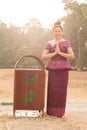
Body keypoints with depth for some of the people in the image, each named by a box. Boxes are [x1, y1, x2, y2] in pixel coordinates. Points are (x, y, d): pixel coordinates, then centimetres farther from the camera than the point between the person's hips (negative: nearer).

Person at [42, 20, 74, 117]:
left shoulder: (66, 42, 3)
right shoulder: (49, 43, 8)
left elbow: (72, 56, -6)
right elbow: (43, 57, 1)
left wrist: (60, 52, -12)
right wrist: (54, 53, -10)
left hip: (63, 68, -1)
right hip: (52, 69, 2)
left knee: (61, 90, 0)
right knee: (52, 90, 1)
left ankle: (60, 112, 9)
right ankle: (51, 111, 11)